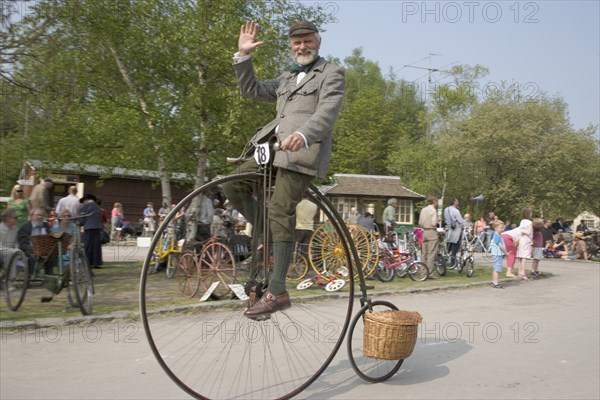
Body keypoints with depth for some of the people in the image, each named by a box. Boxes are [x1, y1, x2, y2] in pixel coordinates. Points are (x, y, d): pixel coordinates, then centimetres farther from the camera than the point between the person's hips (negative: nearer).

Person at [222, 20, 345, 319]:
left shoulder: (332, 73, 7)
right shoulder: (287, 79, 30)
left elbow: (327, 111, -11)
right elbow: (251, 90, 26)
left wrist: (303, 135, -31)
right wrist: (243, 56, 13)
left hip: (303, 150, -7)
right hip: (274, 147, 8)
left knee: (280, 211, -18)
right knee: (232, 185, -5)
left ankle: (277, 292, -19)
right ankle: (268, 236, 9)